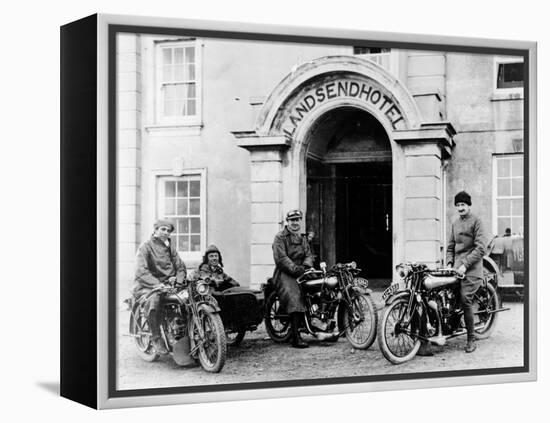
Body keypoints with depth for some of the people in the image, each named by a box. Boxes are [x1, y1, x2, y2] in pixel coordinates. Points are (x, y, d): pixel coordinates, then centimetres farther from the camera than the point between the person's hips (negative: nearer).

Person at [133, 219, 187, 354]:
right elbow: (141, 271, -16)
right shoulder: (145, 247, -4)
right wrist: (157, 285, -28)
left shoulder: (170, 247, 18)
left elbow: (181, 267, 16)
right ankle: (156, 339, -26)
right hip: (147, 286, -6)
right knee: (153, 300, -38)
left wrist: (177, 278, -7)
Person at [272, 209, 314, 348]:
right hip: (284, 274, -7)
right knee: (294, 297, -27)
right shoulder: (280, 238, 1)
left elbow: (309, 255, 14)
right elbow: (281, 258, -11)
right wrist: (295, 269, -21)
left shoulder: (303, 238, 24)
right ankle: (296, 338, -32)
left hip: (301, 272, 7)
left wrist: (305, 266, -8)